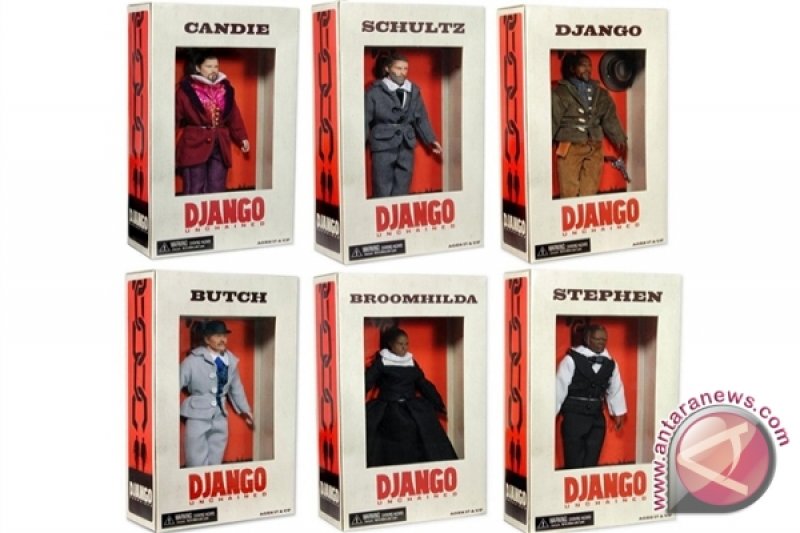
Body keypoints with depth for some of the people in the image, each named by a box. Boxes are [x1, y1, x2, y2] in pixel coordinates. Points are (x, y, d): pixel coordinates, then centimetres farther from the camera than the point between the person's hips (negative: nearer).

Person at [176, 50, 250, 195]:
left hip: (220, 146, 4)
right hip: (194, 146, -4)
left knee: (217, 189, 6)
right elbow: (176, 117, -5)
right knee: (195, 190, -1)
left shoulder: (225, 89, 11)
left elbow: (234, 117, 18)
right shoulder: (187, 89, -4)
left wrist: (241, 138, 14)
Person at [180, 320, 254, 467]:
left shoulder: (232, 361, 3)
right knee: (197, 465, -3)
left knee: (215, 464, 10)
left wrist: (245, 410, 26)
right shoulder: (194, 360, -13)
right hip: (198, 417, -5)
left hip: (220, 419, 5)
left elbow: (236, 387, 18)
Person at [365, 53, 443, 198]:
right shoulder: (375, 91, -4)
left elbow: (421, 118, 16)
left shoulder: (414, 91, 10)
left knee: (402, 192, 7)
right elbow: (365, 120, -4)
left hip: (406, 147, 4)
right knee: (383, 193, -4)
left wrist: (431, 140, 12)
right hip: (383, 146, -4)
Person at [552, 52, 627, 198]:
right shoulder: (560, 92, 0)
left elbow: (610, 118, 14)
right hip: (569, 148, -4)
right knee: (569, 193, -7)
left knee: (590, 193, 3)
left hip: (594, 149, 4)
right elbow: (552, 120, -6)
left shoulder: (600, 94, 16)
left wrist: (620, 139, 6)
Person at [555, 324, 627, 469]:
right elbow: (560, 387, -9)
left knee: (592, 461, 8)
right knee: (574, 461, -2)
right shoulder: (572, 359, -12)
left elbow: (616, 388, 17)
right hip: (574, 416, -5)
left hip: (597, 417, 5)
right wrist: (552, 413, -8)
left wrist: (618, 413, 23)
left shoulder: (609, 363, 5)